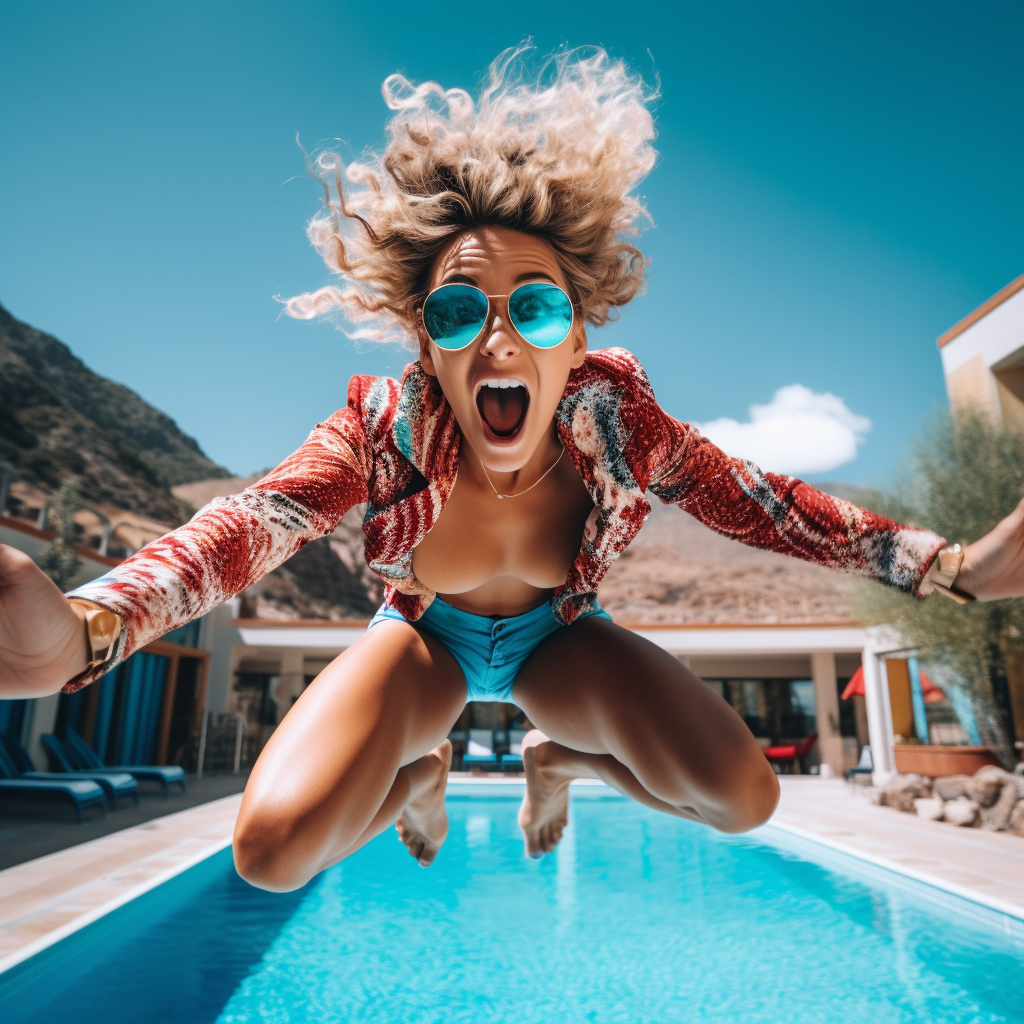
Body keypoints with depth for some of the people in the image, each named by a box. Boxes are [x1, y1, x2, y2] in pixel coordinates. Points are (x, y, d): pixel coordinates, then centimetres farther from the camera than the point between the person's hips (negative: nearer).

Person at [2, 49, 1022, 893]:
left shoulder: (614, 412, -25)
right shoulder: (386, 429, -29)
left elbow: (755, 499, -18)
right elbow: (252, 521, -40)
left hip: (557, 637, 2)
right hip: (427, 638, -1)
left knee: (742, 798, -17)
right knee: (275, 850, -22)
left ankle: (559, 758, 17)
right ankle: (420, 774, 17)